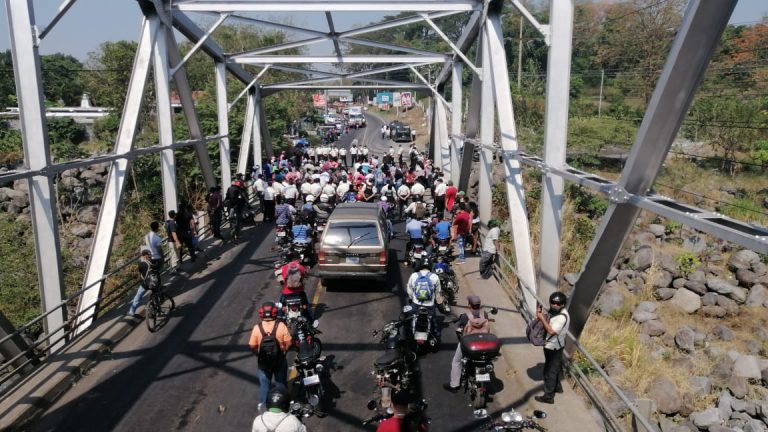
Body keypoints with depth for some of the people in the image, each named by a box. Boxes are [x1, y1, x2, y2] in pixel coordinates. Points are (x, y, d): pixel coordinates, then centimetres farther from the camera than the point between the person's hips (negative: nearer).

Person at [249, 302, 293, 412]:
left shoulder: (257, 328, -14)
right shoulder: (281, 325, -17)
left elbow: (252, 346, -10)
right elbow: (288, 342, -14)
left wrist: (259, 353, 8)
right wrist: (283, 351, 5)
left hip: (263, 361, 1)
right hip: (279, 360, 0)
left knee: (264, 384, 19)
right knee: (281, 382, 19)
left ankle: (262, 405, 28)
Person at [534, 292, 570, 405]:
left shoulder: (562, 317, -29)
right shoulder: (553, 311, -1)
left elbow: (551, 331, -32)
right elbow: (547, 322, 4)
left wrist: (542, 318, -29)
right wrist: (541, 314, -14)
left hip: (553, 348, -9)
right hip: (552, 346, 9)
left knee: (549, 371, 1)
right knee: (556, 368, 26)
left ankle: (548, 396, 11)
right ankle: (557, 387, 45)